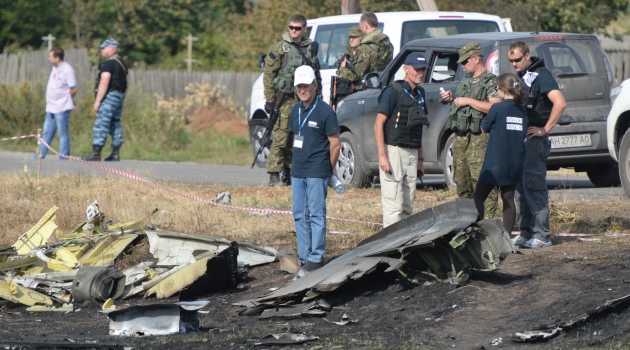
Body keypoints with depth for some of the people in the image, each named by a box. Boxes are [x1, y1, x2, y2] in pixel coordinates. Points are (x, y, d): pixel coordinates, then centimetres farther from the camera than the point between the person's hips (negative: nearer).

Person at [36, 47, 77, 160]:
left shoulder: (67, 70, -14)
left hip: (61, 108, -9)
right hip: (51, 107, 9)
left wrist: (63, 98, 0)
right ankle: (40, 154, 19)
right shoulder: (55, 68, 11)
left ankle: (63, 156, 4)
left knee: (63, 133, -1)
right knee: (47, 132, 13)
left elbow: (73, 89, -13)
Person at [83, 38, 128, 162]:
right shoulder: (121, 63, 17)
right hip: (120, 96, 10)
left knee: (101, 124, -10)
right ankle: (115, 153, 10)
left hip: (109, 96, -10)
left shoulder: (108, 63, -14)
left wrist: (97, 100, -19)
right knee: (115, 124, 11)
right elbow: (125, 84, 21)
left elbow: (104, 83, -20)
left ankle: (96, 152, -14)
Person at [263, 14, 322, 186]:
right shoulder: (279, 48, -1)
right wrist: (270, 100, -9)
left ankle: (289, 173, 17)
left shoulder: (310, 48, 14)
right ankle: (274, 176, -9)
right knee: (281, 138, -10)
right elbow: (268, 75, -3)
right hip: (285, 99, -5)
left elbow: (317, 76, 21)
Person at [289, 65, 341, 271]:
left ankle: (316, 258, -1)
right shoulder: (295, 111, 11)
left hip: (317, 174, -7)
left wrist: (329, 170, 0)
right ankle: (303, 256, 16)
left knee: (316, 215, -4)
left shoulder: (324, 111, -9)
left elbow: (335, 144, -7)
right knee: (299, 215, 9)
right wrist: (298, 163, 15)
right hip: (297, 173, 7)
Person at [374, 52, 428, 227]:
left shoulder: (420, 93, 14)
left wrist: (420, 158, 19)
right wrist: (382, 156, -20)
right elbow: (378, 124, -13)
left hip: (412, 153, 8)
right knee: (393, 205, -10)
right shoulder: (393, 92, -9)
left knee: (408, 206, 10)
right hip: (393, 151, -8)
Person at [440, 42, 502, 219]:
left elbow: (495, 107, -19)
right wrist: (451, 99, 11)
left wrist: (468, 101, -15)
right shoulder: (465, 82, 21)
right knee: (462, 182, 11)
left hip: (479, 139, -9)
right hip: (460, 138, 9)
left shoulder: (490, 81, -5)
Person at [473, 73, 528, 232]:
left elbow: (484, 128, 1)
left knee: (478, 197, 3)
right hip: (515, 164, 6)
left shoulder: (497, 108, -12)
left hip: (495, 164, -6)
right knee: (508, 199, 10)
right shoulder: (522, 111, 5)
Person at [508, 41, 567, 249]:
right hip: (518, 138, 9)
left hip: (534, 140, -9)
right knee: (522, 187, 10)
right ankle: (526, 233, 14)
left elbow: (560, 103, -20)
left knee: (534, 186, -10)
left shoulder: (540, 76, -10)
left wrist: (545, 129, -17)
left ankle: (542, 235, -9)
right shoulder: (518, 78, 16)